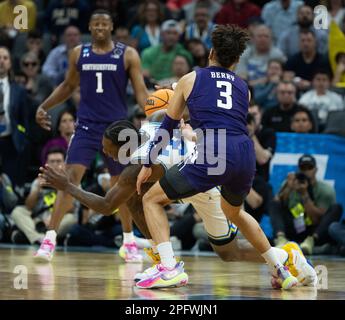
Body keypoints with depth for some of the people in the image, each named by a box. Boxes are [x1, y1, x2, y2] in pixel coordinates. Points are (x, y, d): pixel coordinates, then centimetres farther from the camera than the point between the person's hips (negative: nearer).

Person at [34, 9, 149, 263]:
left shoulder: (128, 55, -1)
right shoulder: (79, 53, 6)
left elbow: (140, 91, -4)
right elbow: (69, 86, 20)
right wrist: (45, 106, 12)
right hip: (87, 125, 1)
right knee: (71, 176, -13)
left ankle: (129, 241, 24)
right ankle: (50, 238, -15)